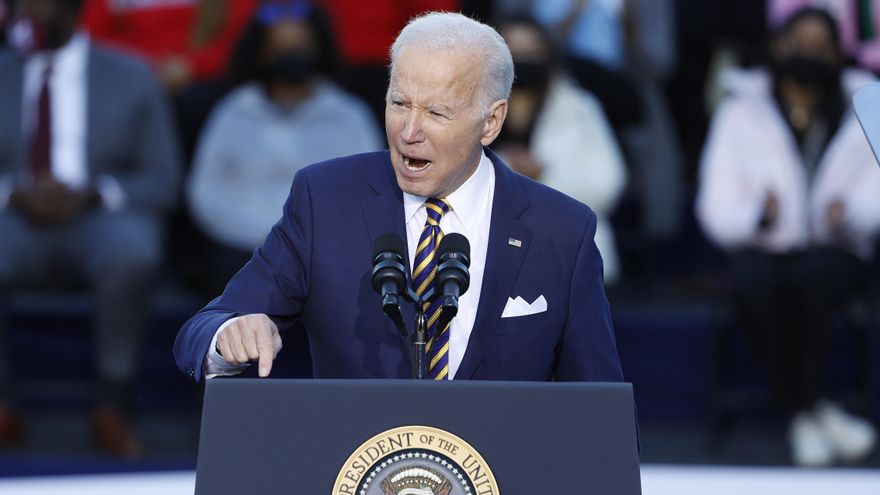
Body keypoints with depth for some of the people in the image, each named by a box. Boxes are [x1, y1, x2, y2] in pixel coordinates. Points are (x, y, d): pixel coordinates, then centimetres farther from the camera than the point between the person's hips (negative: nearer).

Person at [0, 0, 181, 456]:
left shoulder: (130, 79, 8)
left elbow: (161, 182, 4)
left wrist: (91, 195, -14)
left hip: (101, 219, -1)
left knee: (130, 255, -39)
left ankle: (114, 409, -27)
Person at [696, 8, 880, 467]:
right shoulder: (740, 114, 7)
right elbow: (717, 209, -1)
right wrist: (758, 216, -23)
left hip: (834, 251, 0)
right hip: (762, 250, 0)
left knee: (811, 277, -37)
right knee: (758, 285, -36)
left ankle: (803, 416, -28)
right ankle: (816, 412, -26)